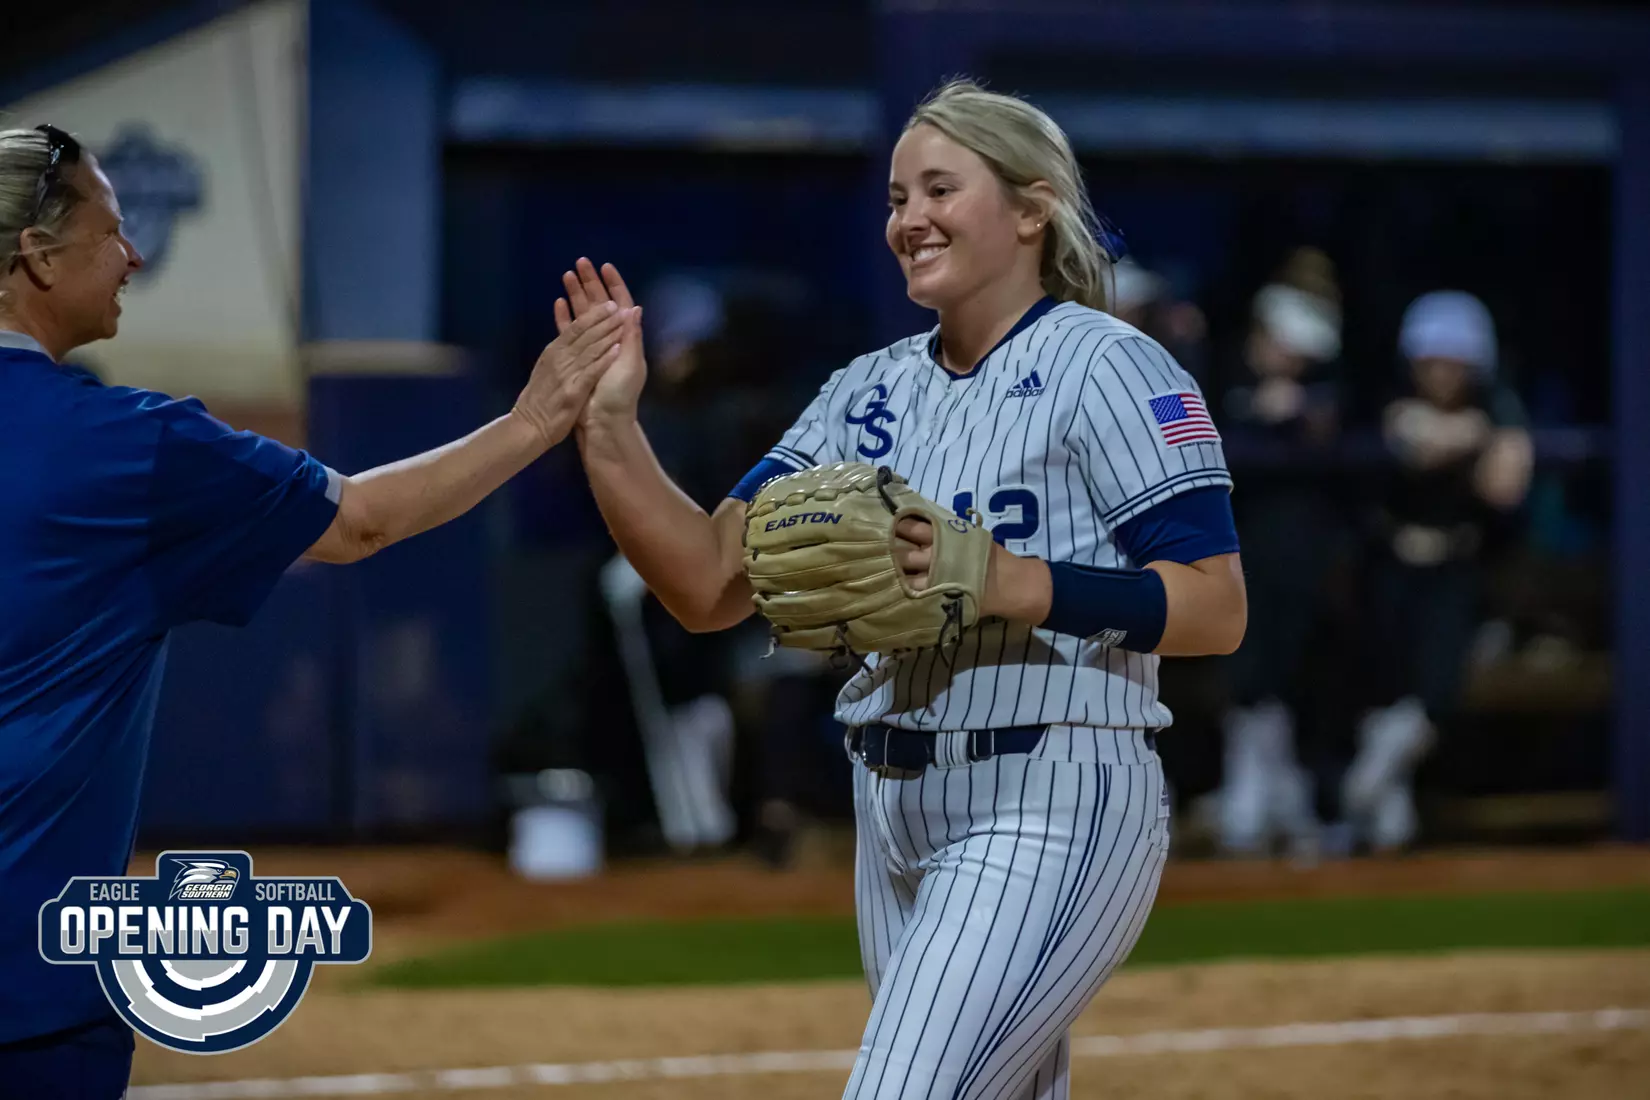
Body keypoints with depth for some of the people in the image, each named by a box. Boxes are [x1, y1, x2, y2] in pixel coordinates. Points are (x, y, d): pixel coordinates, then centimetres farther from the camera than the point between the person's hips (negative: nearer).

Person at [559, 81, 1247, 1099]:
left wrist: (1013, 585, -24)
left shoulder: (1101, 366, -7)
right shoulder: (870, 392, 13)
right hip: (897, 821, 8)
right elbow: (709, 586, 8)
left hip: (1054, 812, -8)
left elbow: (1216, 609, -13)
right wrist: (610, 426, -4)